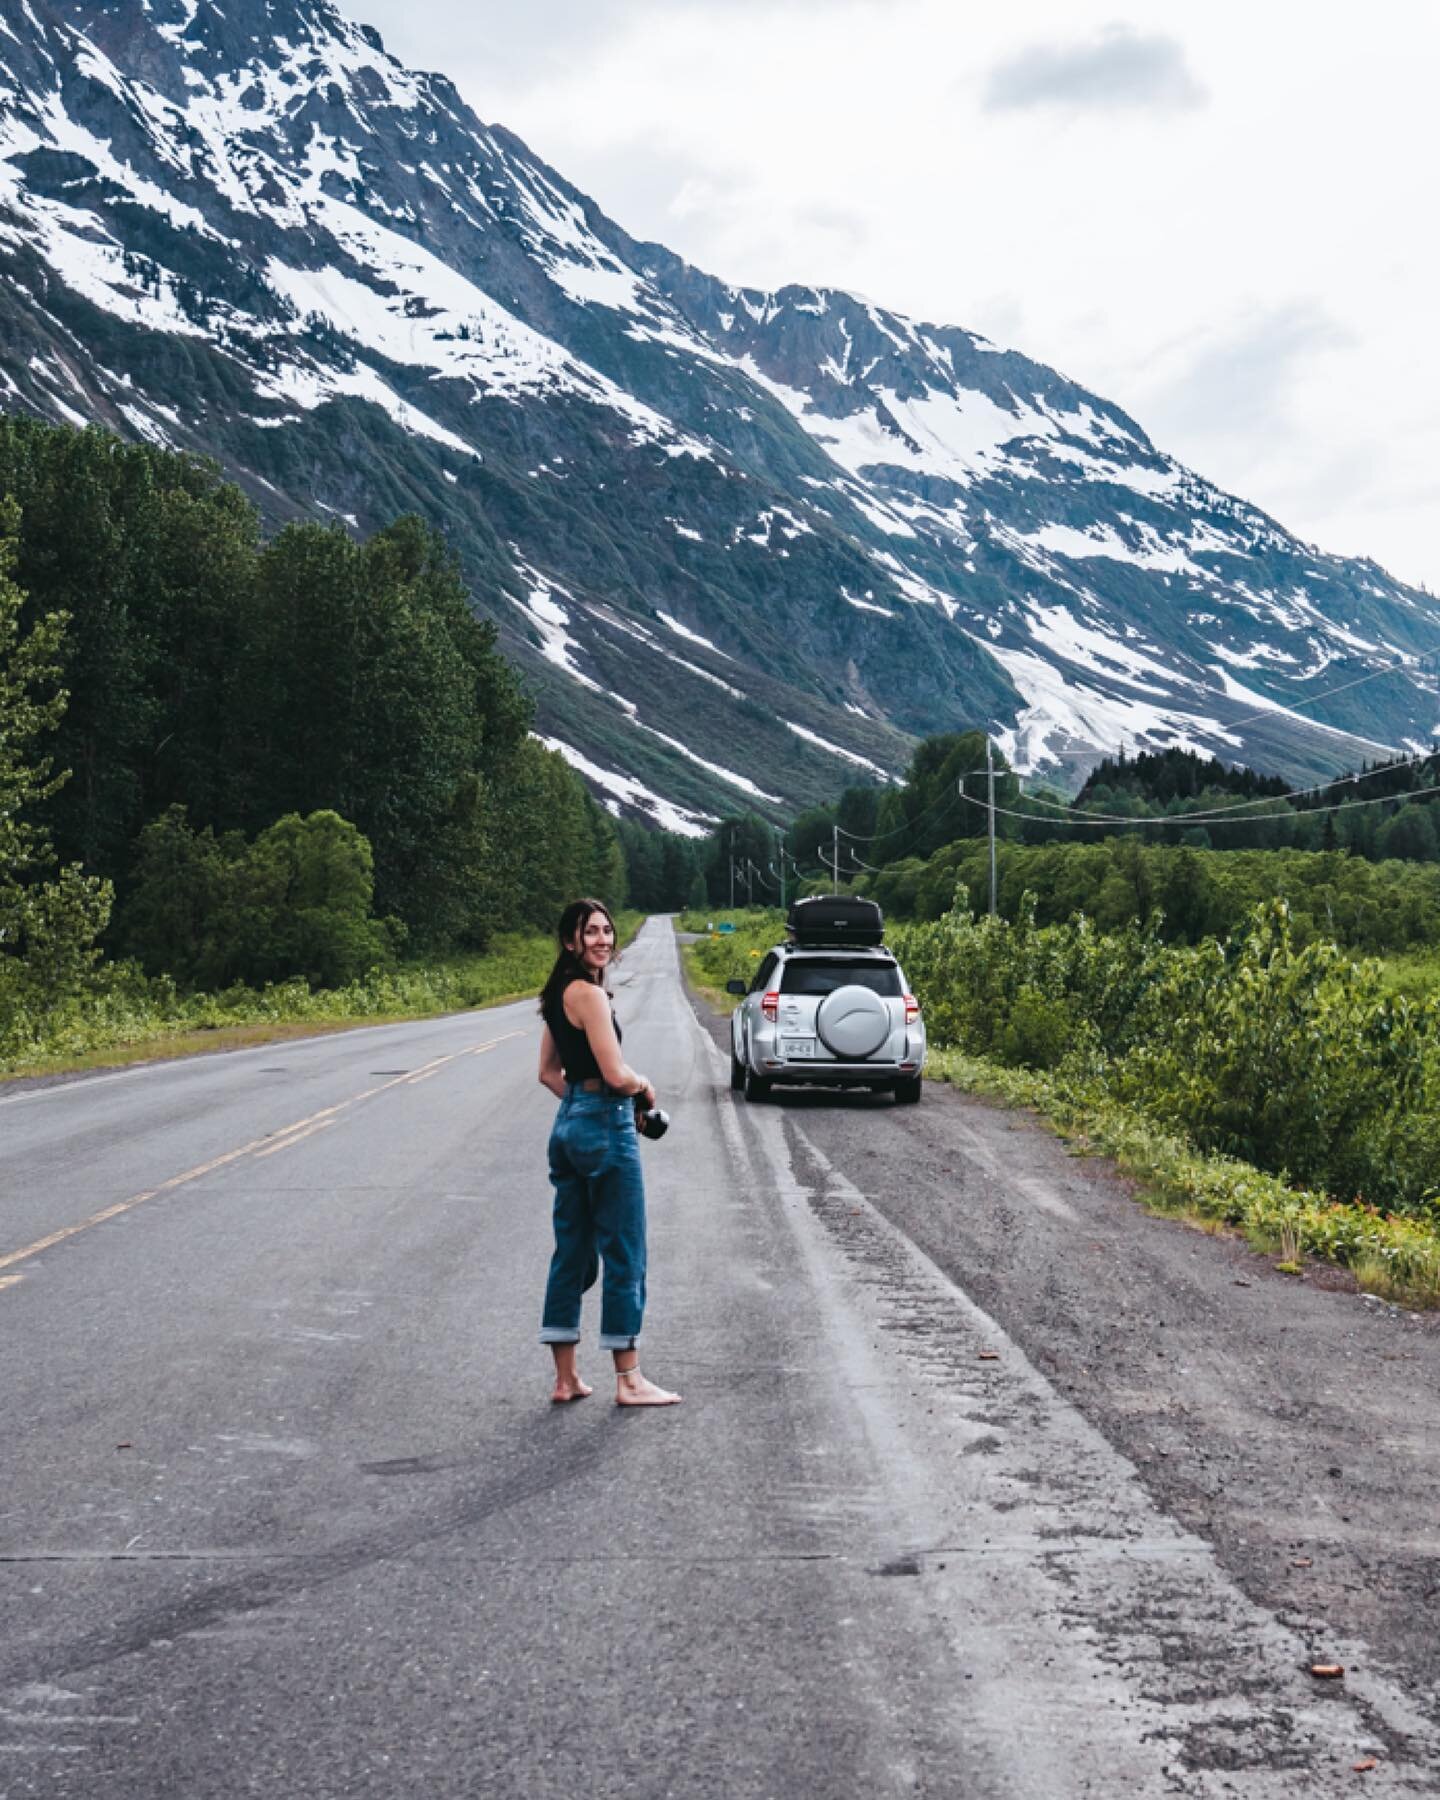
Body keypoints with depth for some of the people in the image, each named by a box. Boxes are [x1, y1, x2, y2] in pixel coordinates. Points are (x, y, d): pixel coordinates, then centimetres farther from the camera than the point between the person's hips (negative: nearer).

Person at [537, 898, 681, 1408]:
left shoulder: (559, 994, 12)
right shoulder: (589, 994, -17)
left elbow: (549, 1072, 19)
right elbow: (616, 1074, -21)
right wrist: (644, 1086, -2)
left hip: (569, 1125, 9)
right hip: (606, 1128, -9)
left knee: (572, 1252, 12)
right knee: (624, 1256, 0)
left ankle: (566, 1377, 18)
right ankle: (628, 1380, 7)